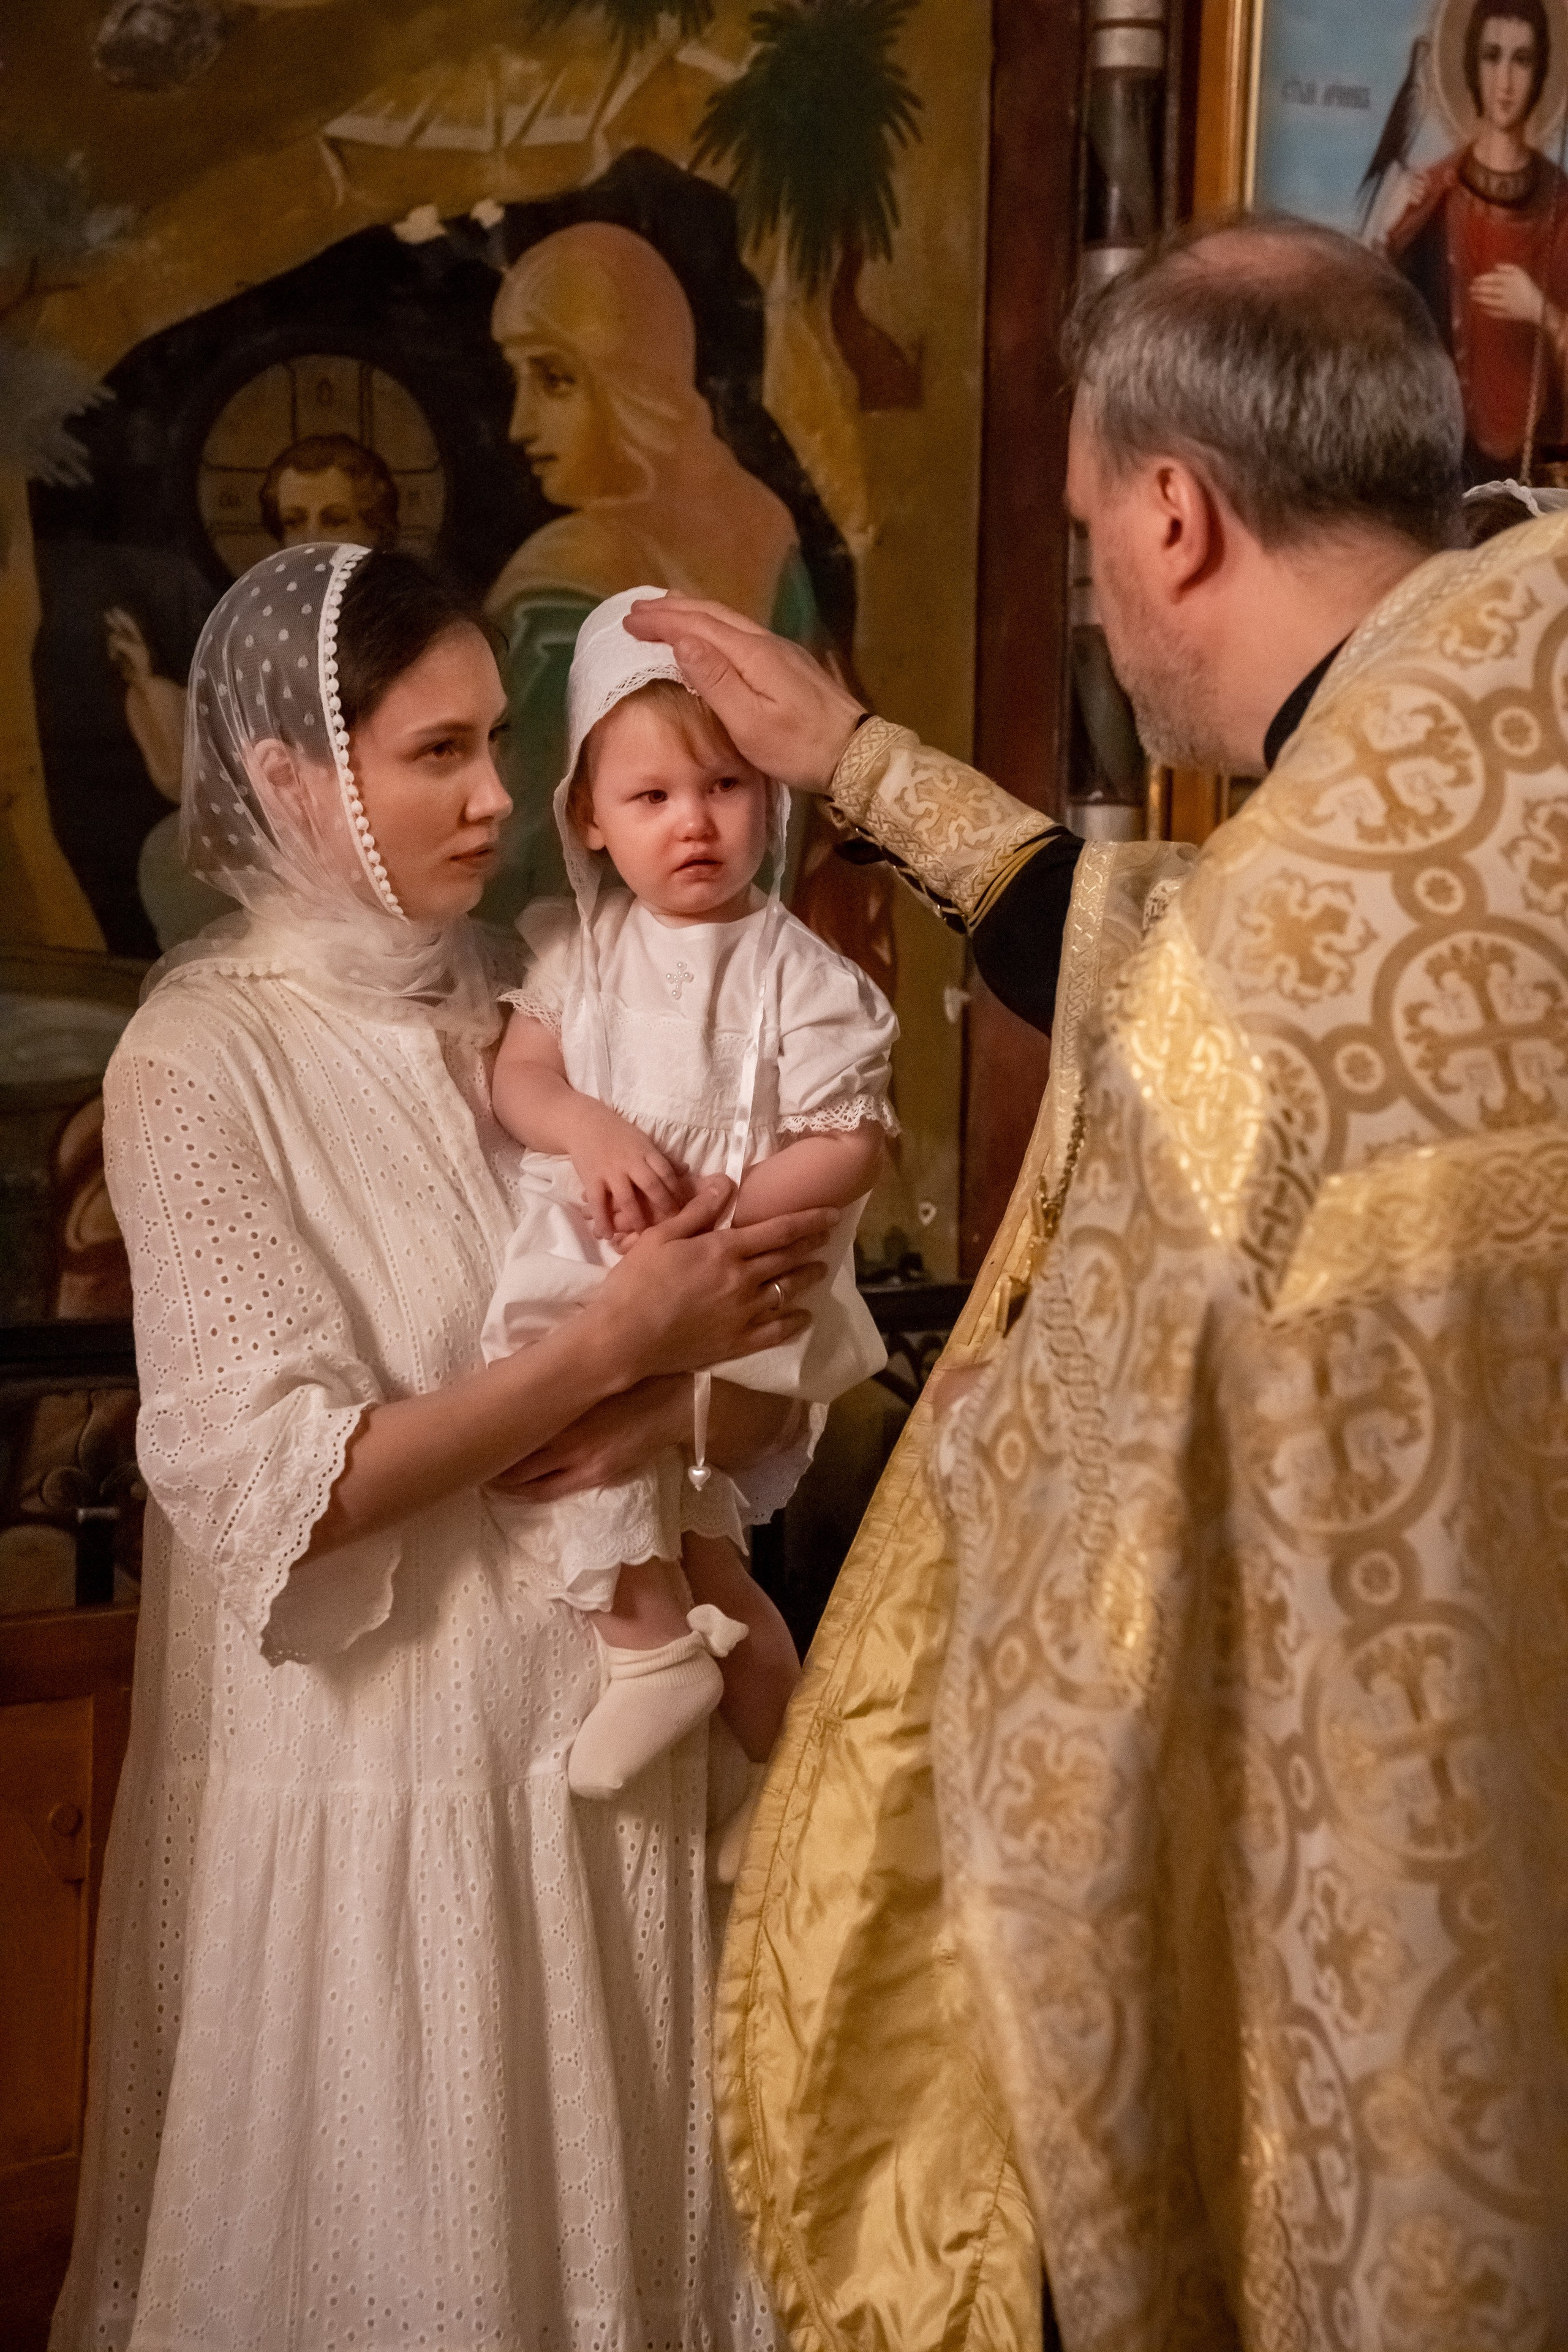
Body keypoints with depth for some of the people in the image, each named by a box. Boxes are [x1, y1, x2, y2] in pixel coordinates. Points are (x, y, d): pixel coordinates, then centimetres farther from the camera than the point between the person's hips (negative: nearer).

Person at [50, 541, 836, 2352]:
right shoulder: (202, 1062, -10)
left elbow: (766, 1396, 5)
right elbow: (278, 1488, -18)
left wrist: (674, 1404, -17)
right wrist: (614, 1344, -19)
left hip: (604, 1730, 5)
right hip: (375, 1778, -5)